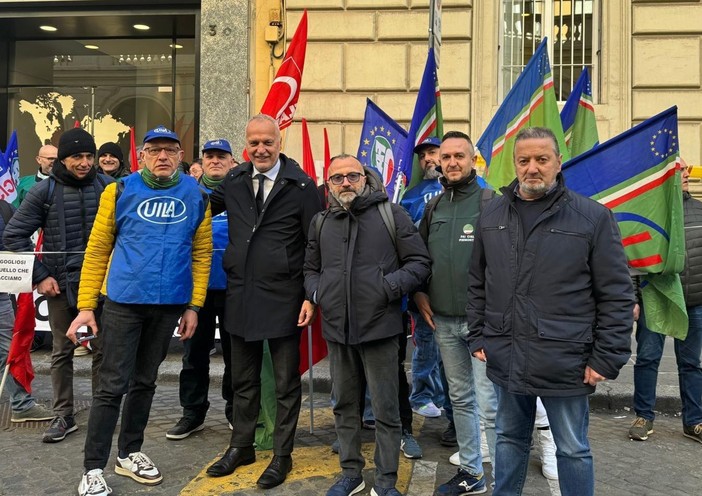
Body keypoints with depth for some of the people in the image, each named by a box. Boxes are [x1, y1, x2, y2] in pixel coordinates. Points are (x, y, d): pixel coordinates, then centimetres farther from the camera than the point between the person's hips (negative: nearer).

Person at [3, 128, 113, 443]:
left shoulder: (107, 186, -2)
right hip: (60, 284, 0)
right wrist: (40, 276, -4)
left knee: (103, 349, 6)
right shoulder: (44, 191, -2)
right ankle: (63, 416, 22)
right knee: (62, 352, 9)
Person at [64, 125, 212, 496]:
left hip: (169, 305, 3)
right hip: (124, 301, -3)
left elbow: (201, 253, 5)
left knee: (145, 381, 15)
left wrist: (194, 306, 1)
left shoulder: (196, 197, 3)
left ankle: (129, 454, 31)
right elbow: (97, 250, -2)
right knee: (113, 385, 0)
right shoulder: (120, 192, -3)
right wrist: (86, 306, -5)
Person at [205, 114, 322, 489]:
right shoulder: (234, 180, 5)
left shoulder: (301, 186, -8)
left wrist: (312, 297, -10)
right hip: (240, 294, 4)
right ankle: (241, 446, 35)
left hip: (283, 298, -4)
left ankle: (282, 455, 24)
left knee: (285, 382, 9)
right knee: (243, 379, 18)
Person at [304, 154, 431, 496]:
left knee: (385, 410, 5)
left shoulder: (391, 214, -1)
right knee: (345, 406, 16)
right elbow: (310, 268, 22)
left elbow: (419, 262, -2)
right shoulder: (321, 222, 11)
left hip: (379, 327, -4)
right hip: (336, 328, 4)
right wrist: (315, 292, 2)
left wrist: (388, 288, -15)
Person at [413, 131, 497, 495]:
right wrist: (419, 294, 9)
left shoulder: (491, 203, -6)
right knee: (460, 398, 16)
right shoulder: (433, 207, 11)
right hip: (443, 321, 6)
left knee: (489, 405, -4)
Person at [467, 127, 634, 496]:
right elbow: (477, 284, 12)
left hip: (564, 361, -4)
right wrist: (477, 337, 9)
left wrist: (606, 359, -8)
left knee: (572, 449, 12)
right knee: (510, 438, 20)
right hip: (505, 357, 4)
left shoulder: (593, 216, -7)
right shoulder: (491, 215, 6)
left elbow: (616, 295, -6)